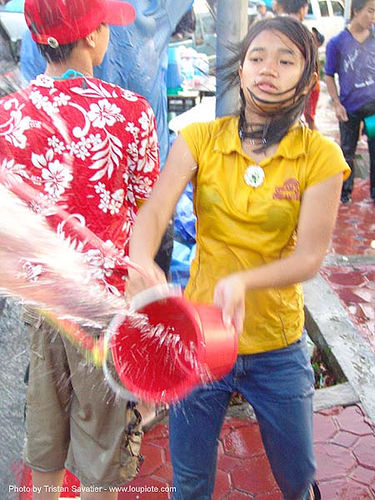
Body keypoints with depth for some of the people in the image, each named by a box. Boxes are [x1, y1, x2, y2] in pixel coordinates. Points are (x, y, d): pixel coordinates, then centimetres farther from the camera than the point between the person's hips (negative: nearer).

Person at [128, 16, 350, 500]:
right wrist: (141, 262, -42)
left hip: (278, 347, 0)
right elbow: (154, 211, -19)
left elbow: (310, 256, -15)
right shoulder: (199, 140, -6)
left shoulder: (319, 156, -8)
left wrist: (242, 282, -33)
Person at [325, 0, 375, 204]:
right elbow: (329, 76, -1)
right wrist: (337, 104, -8)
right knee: (347, 151, 10)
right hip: (350, 108, -2)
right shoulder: (337, 42, -6)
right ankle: (345, 191, 26)